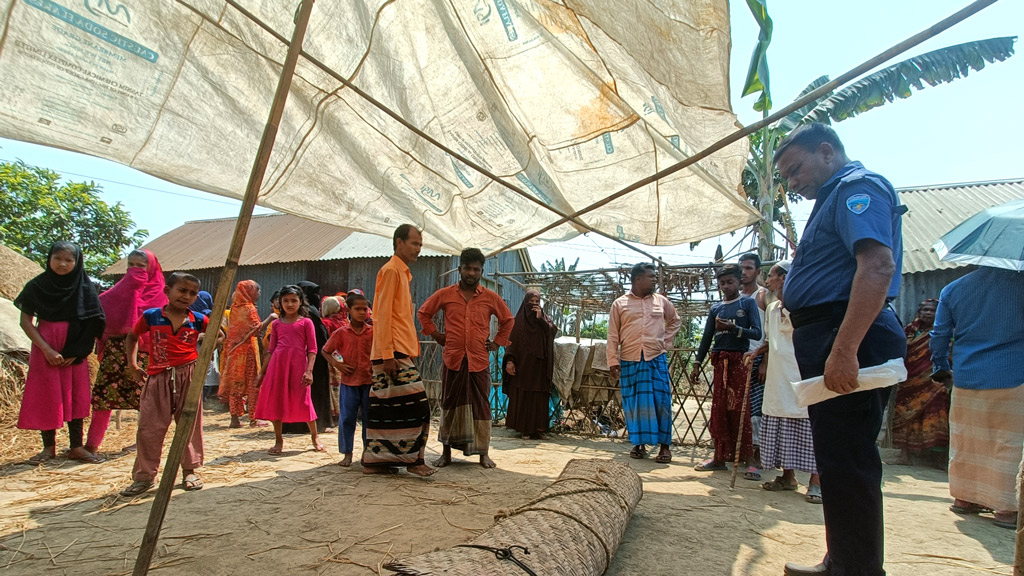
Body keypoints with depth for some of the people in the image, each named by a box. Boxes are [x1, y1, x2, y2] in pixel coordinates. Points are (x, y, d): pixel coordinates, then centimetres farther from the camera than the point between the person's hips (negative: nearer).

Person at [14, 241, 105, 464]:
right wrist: (47, 349, -13)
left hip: (75, 352, 1)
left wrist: (76, 352, -9)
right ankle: (49, 447, 15)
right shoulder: (36, 286, -1)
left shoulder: (84, 287, 0)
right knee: (46, 396, 3)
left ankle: (77, 447, 10)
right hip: (45, 349, -1)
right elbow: (26, 322, -2)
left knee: (75, 396, 4)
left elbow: (92, 323, 0)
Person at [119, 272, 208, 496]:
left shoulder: (197, 320, 1)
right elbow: (132, 337, 16)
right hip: (158, 378, 0)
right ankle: (144, 476, 15)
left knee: (190, 425, 7)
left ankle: (190, 471, 21)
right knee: (149, 428, 2)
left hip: (188, 377, 0)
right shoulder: (150, 317, 0)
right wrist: (132, 362, 8)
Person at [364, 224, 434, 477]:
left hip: (400, 353, 9)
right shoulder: (390, 270, -8)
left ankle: (373, 461, 15)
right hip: (393, 353, -9)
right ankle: (414, 459, 0)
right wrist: (388, 355, -20)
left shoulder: (402, 273, 21)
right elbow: (383, 315, -15)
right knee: (414, 405, -8)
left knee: (385, 408, 10)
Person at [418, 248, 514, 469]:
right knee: (450, 405, 6)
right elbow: (423, 313, 15)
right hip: (453, 359, 0)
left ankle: (483, 453, 15)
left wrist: (497, 342, 10)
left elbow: (508, 320, 18)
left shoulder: (491, 298, 5)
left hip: (479, 361, 0)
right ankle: (446, 452, 17)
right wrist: (436, 334, 8)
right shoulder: (445, 294, 3)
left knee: (481, 407, 4)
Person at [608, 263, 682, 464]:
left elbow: (675, 321, 23)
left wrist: (666, 341, 10)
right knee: (634, 403, 5)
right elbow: (613, 336, 2)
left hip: (657, 359, 1)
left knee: (661, 402, -1)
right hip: (630, 361, -1)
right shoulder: (620, 304, 2)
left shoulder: (661, 301, 8)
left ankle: (665, 445, 7)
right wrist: (613, 361, -4)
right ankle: (639, 444, 18)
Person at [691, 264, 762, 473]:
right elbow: (706, 338, 16)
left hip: (739, 360, -4)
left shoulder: (748, 303, 3)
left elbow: (757, 333, -6)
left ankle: (748, 459, -1)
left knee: (740, 410, -7)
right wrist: (697, 364, 11)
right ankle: (719, 457, 11)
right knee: (719, 410, 5)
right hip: (720, 361, 4)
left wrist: (733, 328, -19)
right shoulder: (715, 308, 14)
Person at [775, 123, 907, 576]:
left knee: (844, 461, -7)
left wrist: (844, 350, -30)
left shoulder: (857, 187, -8)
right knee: (836, 458, 16)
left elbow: (878, 265, -24)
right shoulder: (835, 197, 24)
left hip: (849, 339, -11)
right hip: (829, 342, 11)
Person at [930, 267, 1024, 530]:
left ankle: (964, 498, 20)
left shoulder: (952, 290, 4)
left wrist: (942, 369, 19)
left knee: (965, 441, 12)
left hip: (966, 378, 3)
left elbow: (939, 335, 8)